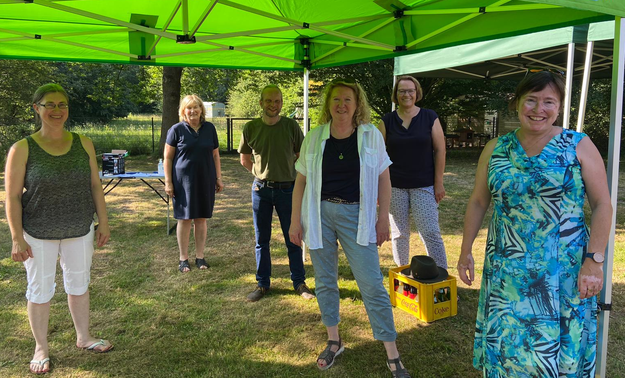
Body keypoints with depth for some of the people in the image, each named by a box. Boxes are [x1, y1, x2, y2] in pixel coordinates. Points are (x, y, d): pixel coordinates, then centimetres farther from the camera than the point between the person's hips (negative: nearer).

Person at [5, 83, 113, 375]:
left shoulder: (83, 144, -1)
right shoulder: (22, 150, -10)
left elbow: (95, 186, 4)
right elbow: (12, 197, -9)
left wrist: (103, 222, 3)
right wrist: (17, 239, -12)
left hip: (80, 231, 3)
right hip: (38, 235, -3)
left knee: (79, 285, 16)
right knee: (40, 291, 9)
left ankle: (83, 337, 36)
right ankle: (41, 348, 29)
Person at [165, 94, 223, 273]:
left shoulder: (209, 128, 5)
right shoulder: (177, 129, -4)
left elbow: (215, 155, 11)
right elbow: (167, 158, -3)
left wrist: (218, 178, 8)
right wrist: (168, 182, -8)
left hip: (205, 180, 3)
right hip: (183, 181, -3)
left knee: (201, 218, 8)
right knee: (185, 219, 3)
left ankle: (200, 257, 20)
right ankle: (183, 258, 16)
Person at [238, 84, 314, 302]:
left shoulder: (291, 126, -4)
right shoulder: (251, 128, 0)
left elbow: (302, 156, 7)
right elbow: (245, 159, 12)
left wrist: (287, 173, 4)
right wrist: (261, 174, 8)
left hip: (287, 188, -1)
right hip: (261, 189, 1)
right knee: (261, 240, 10)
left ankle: (299, 282, 21)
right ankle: (263, 283, 24)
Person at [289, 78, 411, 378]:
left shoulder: (371, 135, -1)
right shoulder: (314, 138, 2)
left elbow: (383, 178, 4)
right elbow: (301, 181, 6)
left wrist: (383, 217, 0)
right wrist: (295, 220, 3)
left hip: (356, 215, -2)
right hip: (320, 214, 2)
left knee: (372, 285, -2)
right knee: (325, 281, 11)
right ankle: (334, 342, 31)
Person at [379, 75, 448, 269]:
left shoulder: (430, 117, 1)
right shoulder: (387, 121, 3)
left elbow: (440, 150, 1)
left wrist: (439, 183, -3)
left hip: (424, 186, -1)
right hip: (394, 187, 2)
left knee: (431, 233, -6)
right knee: (399, 234, 10)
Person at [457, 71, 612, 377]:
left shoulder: (579, 146, -2)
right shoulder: (495, 149, 4)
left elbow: (602, 205, -4)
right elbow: (478, 202, 9)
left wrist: (594, 260, -12)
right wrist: (466, 251, 8)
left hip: (564, 271, -2)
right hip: (506, 270, 2)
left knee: (562, 346, 9)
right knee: (505, 341, 10)